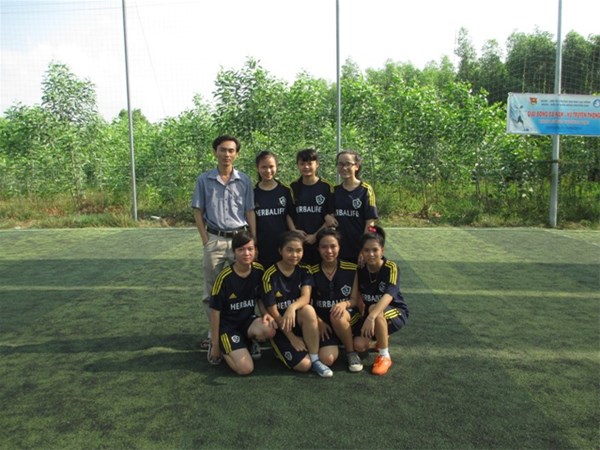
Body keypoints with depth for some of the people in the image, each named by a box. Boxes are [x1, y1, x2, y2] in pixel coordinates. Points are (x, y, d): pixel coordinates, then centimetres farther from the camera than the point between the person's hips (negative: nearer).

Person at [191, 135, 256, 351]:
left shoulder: (244, 180, 3)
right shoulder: (204, 180, 2)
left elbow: (250, 212, 5)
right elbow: (198, 213, 4)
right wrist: (206, 241, -4)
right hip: (214, 239, 0)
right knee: (212, 290, 7)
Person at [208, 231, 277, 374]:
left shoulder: (259, 271, -7)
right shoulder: (224, 278, -20)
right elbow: (215, 312, -11)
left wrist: (266, 314, -14)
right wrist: (216, 344, -5)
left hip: (248, 319, 4)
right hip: (227, 325, -4)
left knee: (269, 330, -30)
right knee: (246, 368, -20)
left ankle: (249, 342, 3)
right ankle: (222, 348, 10)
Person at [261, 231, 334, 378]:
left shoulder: (304, 271, -4)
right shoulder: (270, 275, -15)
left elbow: (306, 298, -20)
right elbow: (273, 311, -13)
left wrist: (292, 307, -43)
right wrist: (292, 338, -13)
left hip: (300, 322, 3)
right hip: (280, 327, -3)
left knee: (308, 310, -33)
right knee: (304, 365, -21)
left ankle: (315, 359, -17)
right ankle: (282, 350, 10)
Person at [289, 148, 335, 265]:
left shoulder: (327, 187, 0)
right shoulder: (293, 187, 6)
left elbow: (331, 217, -3)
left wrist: (316, 235, -9)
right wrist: (294, 231, -9)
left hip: (321, 240, -1)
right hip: (298, 241, 1)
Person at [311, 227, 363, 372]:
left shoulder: (351, 269, -3)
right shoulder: (312, 272, -3)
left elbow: (355, 300, -1)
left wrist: (344, 304, -23)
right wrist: (319, 322, -13)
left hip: (348, 317, 0)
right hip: (323, 321, 0)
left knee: (338, 316, -37)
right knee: (327, 359, -24)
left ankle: (351, 352, -9)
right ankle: (335, 342, 12)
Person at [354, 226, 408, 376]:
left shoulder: (391, 267, -23)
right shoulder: (360, 270, -9)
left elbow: (389, 295, -39)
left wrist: (371, 316, -53)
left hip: (396, 313, -4)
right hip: (369, 313, 4)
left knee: (375, 309, -37)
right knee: (359, 345, -19)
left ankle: (384, 357, -19)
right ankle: (382, 338, 17)